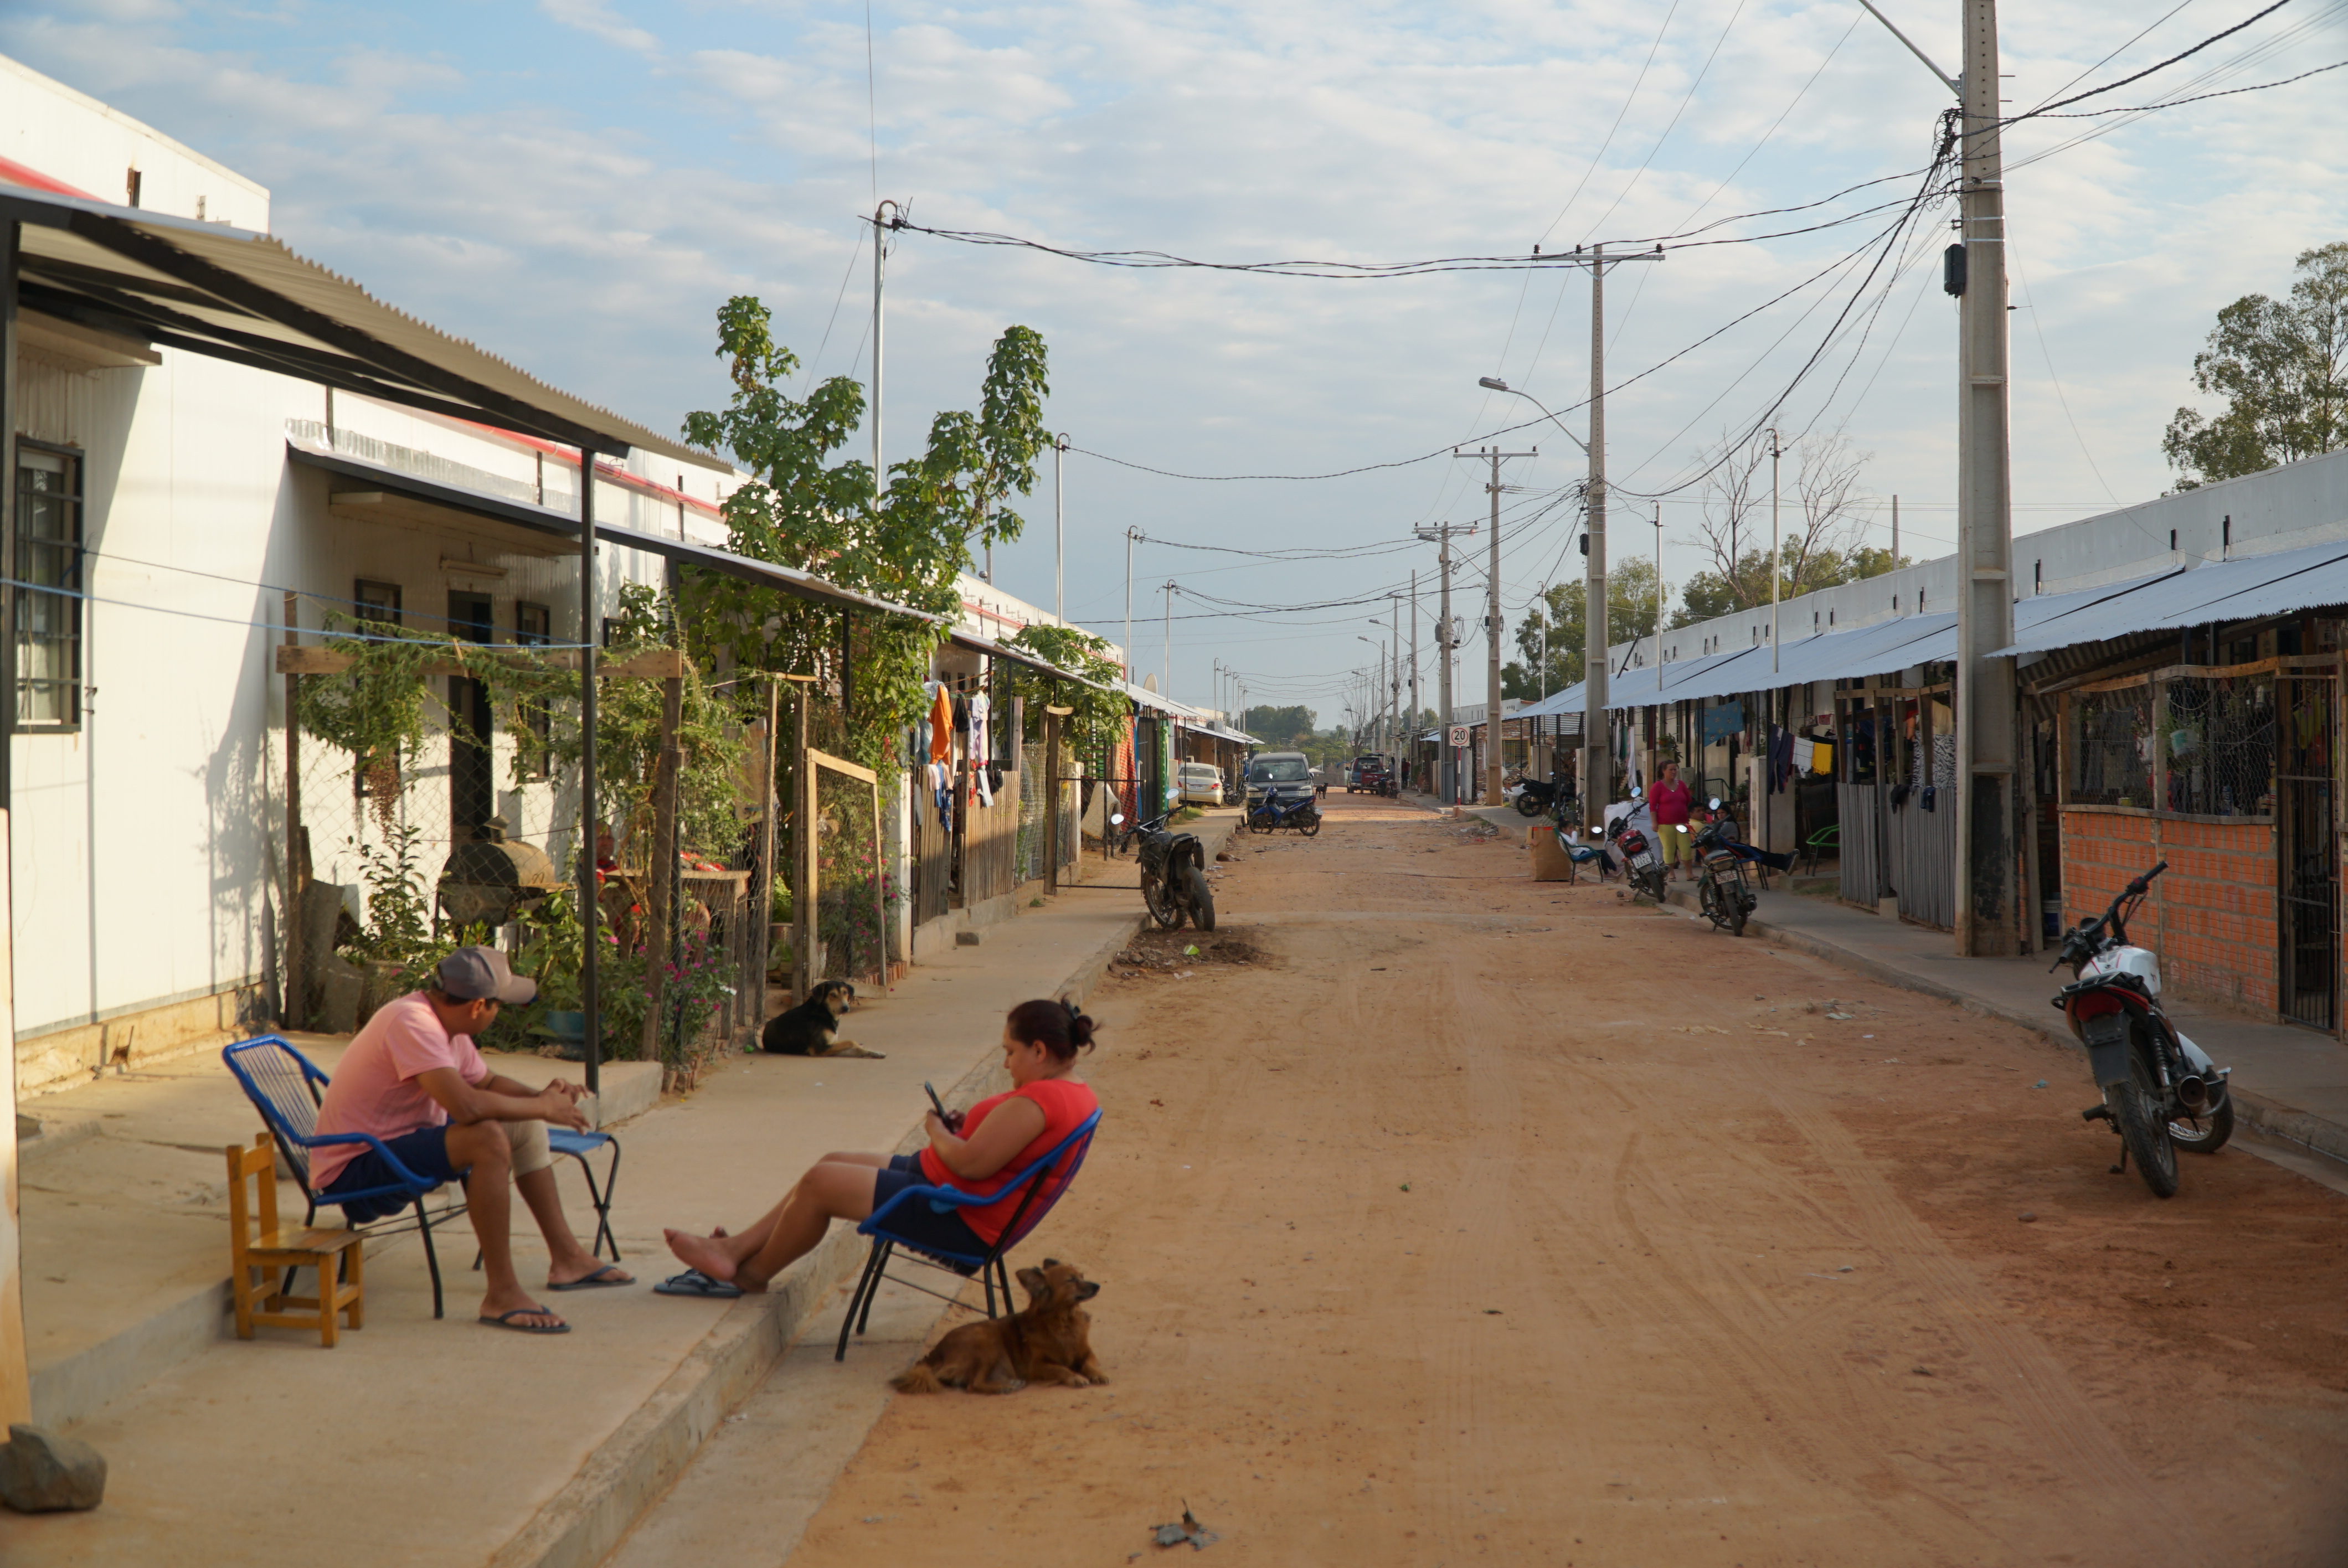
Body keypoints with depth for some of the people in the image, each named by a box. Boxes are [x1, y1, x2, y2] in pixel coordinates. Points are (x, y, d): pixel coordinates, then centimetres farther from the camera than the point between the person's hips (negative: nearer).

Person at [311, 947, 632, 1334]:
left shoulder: (443, 1023, 6)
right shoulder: (412, 1023, -25)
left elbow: (488, 1082, 21)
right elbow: (467, 1105, -36)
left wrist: (543, 1097, 0)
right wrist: (544, 1106, -21)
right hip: (354, 1172, -11)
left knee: (526, 1125, 13)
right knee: (488, 1139, -31)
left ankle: (567, 1257, 17)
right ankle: (502, 1295, -26)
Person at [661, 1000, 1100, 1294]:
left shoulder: (1038, 1101, -26)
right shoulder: (1076, 1092, 7)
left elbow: (971, 1163, -30)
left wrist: (938, 1131, -10)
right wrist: (964, 1128, 4)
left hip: (958, 1220, -11)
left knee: (820, 1182, -6)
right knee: (832, 1164, 15)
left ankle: (754, 1274, 16)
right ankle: (734, 1250, 18)